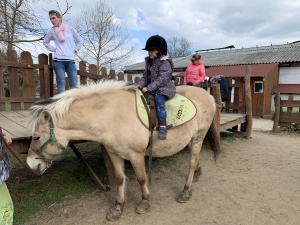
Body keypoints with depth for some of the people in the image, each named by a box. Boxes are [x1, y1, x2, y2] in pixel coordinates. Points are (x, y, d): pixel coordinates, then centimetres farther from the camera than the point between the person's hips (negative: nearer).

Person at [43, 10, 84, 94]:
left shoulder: (70, 29, 8)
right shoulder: (51, 31, 8)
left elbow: (80, 40, 19)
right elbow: (45, 42, 23)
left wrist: (75, 50, 9)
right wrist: (54, 49, 9)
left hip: (71, 60, 1)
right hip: (58, 60, -1)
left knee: (74, 84, -4)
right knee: (61, 84, -5)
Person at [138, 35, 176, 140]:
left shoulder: (165, 63, -13)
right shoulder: (149, 61, 13)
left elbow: (161, 80, -22)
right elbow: (145, 75, 13)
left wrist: (148, 88, -29)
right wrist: (140, 84, -7)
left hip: (163, 88, -8)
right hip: (151, 89, 8)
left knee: (158, 99, -33)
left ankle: (162, 127, -31)